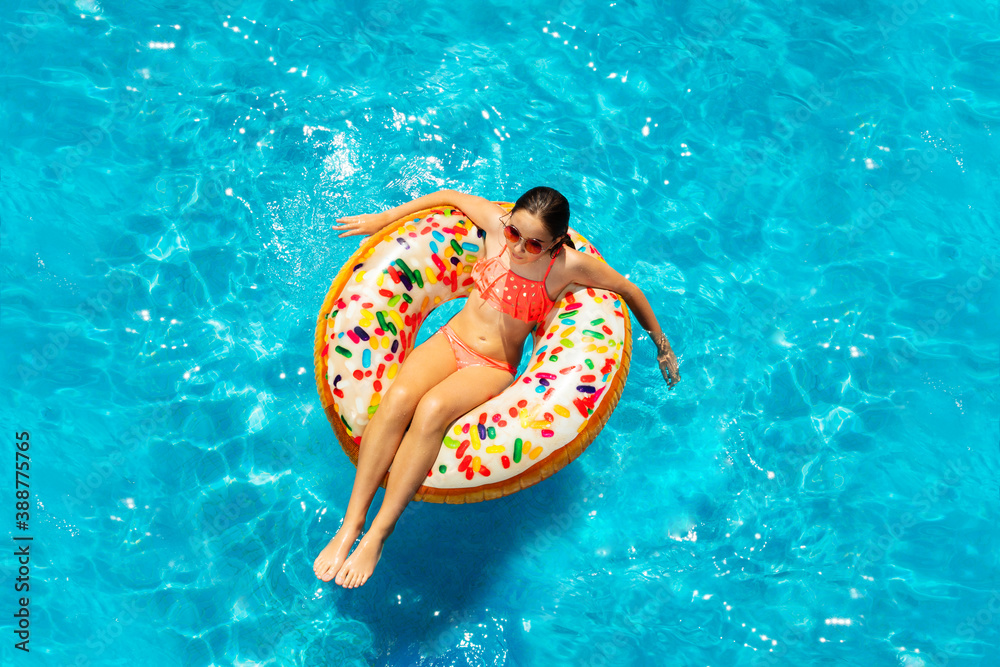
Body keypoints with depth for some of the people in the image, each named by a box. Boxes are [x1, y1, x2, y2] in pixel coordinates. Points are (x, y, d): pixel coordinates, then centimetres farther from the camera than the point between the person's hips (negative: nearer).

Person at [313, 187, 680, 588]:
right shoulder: (496, 225, -3)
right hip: (450, 339, 3)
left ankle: (378, 534, -27)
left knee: (432, 409, -34)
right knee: (398, 397, -30)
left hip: (493, 367, -3)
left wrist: (660, 342, 12)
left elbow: (629, 290, 2)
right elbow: (449, 196, 13)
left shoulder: (568, 265, -11)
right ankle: (351, 521, -23)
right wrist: (383, 219, 16)